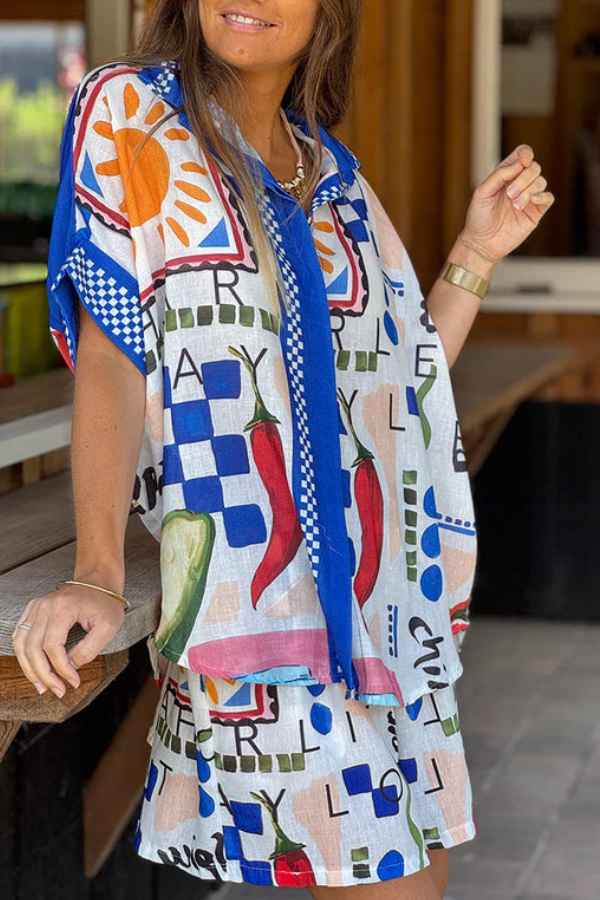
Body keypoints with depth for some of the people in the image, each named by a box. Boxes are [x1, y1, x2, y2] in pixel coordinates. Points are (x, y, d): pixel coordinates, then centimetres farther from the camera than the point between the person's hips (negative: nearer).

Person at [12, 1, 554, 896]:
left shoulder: (335, 175, 17)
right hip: (244, 578, -6)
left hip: (375, 588, 6)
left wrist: (478, 254, 8)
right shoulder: (126, 113, 3)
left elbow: (404, 385, 16)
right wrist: (97, 574, -20)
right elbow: (108, 356, -8)